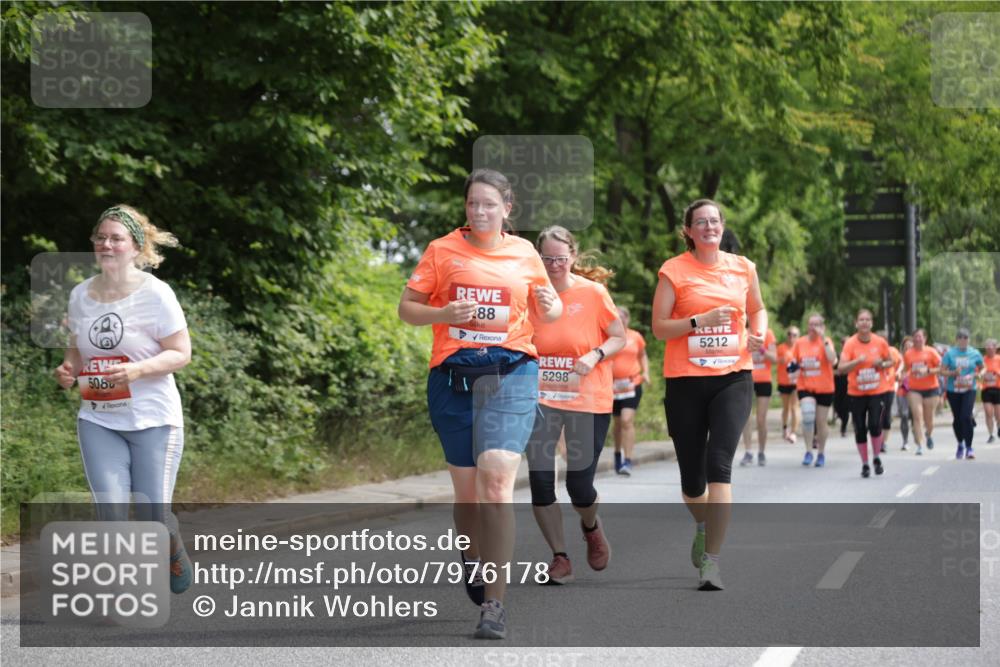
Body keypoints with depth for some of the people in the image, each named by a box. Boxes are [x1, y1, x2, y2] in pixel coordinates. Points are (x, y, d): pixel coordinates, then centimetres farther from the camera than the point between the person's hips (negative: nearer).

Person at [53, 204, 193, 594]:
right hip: (98, 420, 3)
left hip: (153, 420, -3)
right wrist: (68, 369, -5)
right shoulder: (81, 295, 4)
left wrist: (137, 370, -25)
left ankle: (175, 551, 35)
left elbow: (181, 354, -9)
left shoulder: (155, 294, -10)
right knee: (110, 512, -8)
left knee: (154, 516, 1)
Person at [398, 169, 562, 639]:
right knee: (466, 486, 9)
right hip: (453, 376, 1)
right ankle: (474, 562, 40)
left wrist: (551, 307, -4)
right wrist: (444, 313, -13)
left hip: (510, 375, -1)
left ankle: (494, 603, -19)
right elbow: (407, 308, 6)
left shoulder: (525, 254, 9)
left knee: (496, 478, -18)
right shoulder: (442, 251, 5)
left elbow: (548, 312, 20)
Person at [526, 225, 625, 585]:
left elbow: (619, 337, 2)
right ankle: (560, 557, 9)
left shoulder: (593, 292, -5)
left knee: (579, 484, -1)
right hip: (540, 398, 2)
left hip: (588, 401, -2)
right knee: (540, 479, -8)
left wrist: (595, 356, -16)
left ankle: (591, 527, 36)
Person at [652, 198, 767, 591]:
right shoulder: (674, 271, -1)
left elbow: (758, 309, 25)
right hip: (685, 381, 0)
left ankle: (711, 561, -17)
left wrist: (758, 333, 4)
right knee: (692, 474, 7)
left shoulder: (743, 268, 8)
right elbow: (658, 327, -4)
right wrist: (700, 320, -17)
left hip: (733, 377, 1)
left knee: (719, 463, -17)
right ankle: (703, 526, 42)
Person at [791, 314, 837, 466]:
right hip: (805, 386, 1)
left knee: (821, 421, 7)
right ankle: (808, 451, -10)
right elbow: (794, 361, 15)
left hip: (824, 387, -1)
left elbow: (832, 359, -21)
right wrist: (793, 366, -9)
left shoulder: (826, 341, -3)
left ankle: (821, 453, 25)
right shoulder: (800, 343, 4)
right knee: (808, 415, -21)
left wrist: (823, 338, -22)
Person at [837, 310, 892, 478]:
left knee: (875, 425, -14)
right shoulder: (850, 344, -9)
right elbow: (841, 368, -17)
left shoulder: (880, 342, -3)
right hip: (856, 393, 0)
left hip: (877, 391, 0)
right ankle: (865, 464, 17)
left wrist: (882, 364, -11)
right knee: (860, 429, 2)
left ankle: (877, 458, 10)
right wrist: (857, 361, -32)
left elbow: (891, 361, 11)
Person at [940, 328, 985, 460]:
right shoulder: (950, 353, -1)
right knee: (957, 418, 9)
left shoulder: (975, 353, 2)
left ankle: (969, 447, -9)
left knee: (966, 417, -17)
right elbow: (942, 371, 0)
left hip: (969, 390, -1)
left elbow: (982, 368, 14)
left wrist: (975, 375, -6)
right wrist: (953, 373, -18)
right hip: (953, 391, 1)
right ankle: (960, 444, 33)